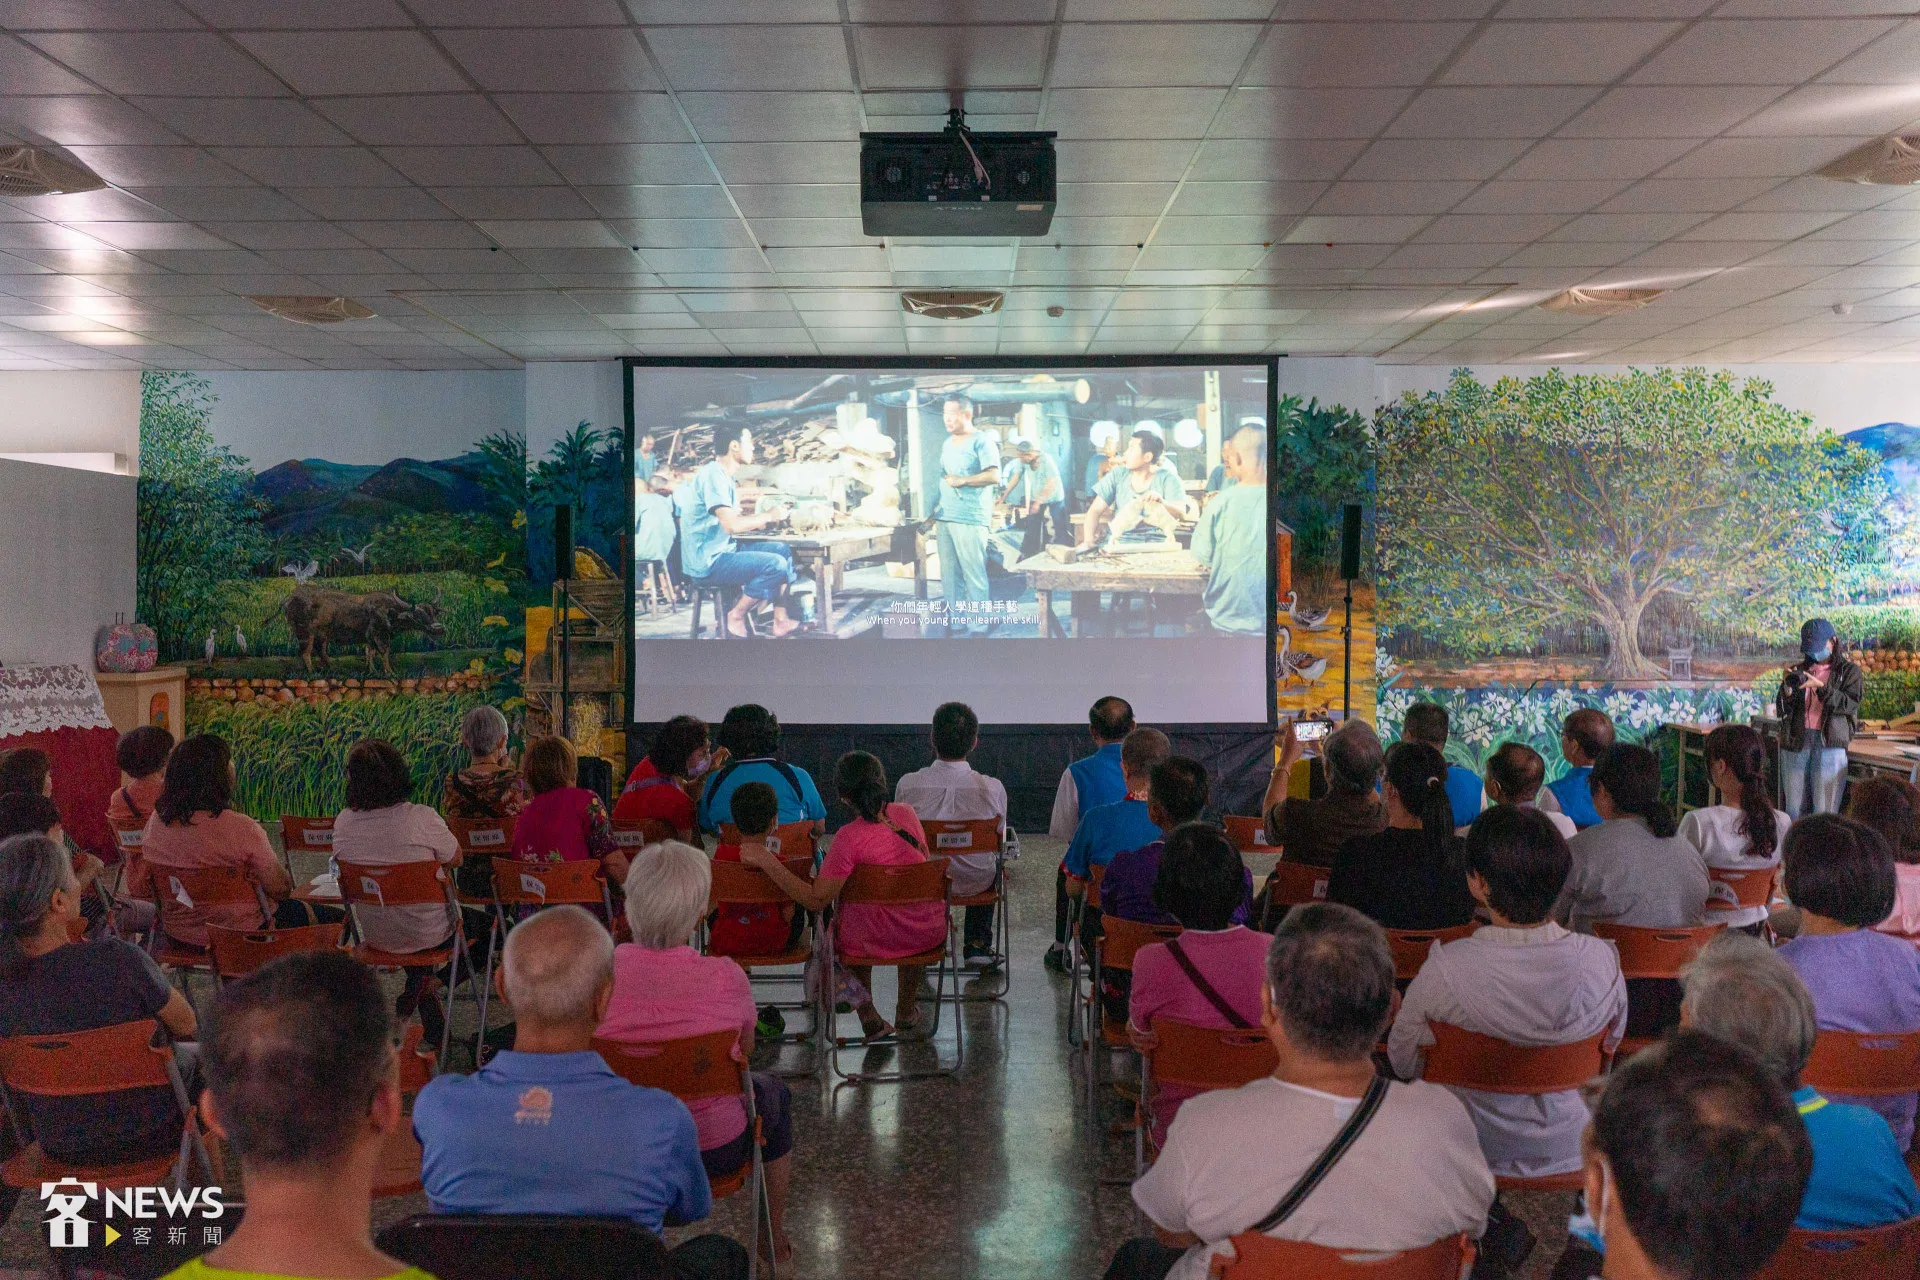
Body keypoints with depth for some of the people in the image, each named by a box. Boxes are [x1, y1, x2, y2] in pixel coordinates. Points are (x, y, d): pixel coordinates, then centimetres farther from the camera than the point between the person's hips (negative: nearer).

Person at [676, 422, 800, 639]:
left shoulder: (723, 475, 16)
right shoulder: (713, 475, -17)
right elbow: (731, 524, -27)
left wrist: (761, 520, 2)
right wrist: (768, 515, -13)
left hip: (722, 552, 11)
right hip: (706, 563, -11)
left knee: (783, 550, 8)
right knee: (775, 564, -22)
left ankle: (782, 620, 4)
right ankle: (735, 618, -6)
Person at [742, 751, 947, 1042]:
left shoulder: (850, 836, -22)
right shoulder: (906, 814, -4)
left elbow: (816, 900, -24)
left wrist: (766, 860, -24)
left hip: (877, 941, -4)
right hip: (930, 935, 4)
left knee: (838, 926, 32)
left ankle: (869, 1017, 37)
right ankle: (906, 1014, 51)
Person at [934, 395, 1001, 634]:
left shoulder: (981, 442, -5)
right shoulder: (947, 444, 19)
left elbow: (994, 476, -16)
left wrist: (962, 481, -13)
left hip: (970, 521, -8)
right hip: (945, 519, 8)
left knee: (974, 576, -7)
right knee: (949, 576, 7)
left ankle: (978, 629, -3)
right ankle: (955, 624, 14)